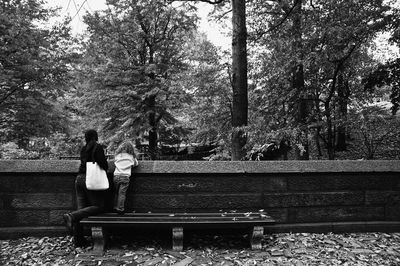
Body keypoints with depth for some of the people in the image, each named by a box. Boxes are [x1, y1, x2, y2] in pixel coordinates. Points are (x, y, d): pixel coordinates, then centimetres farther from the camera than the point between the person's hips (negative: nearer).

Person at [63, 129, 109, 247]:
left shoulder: (83, 149, 14)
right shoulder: (97, 147, -5)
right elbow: (103, 163, -14)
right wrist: (105, 168, 7)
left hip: (79, 178, 7)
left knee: (81, 209, 8)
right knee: (98, 207, 1)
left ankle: (78, 239, 9)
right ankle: (71, 216, -17)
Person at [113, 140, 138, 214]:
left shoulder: (117, 155, 7)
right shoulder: (131, 156, 2)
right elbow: (136, 164, 17)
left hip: (116, 176, 3)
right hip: (125, 177, -3)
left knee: (116, 193, 13)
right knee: (122, 193, -1)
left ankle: (115, 207, 17)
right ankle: (120, 209, 0)